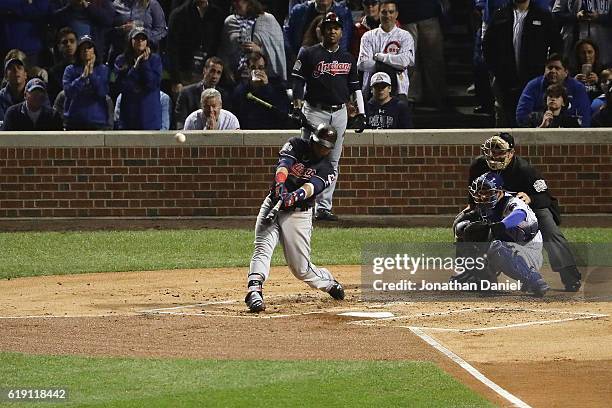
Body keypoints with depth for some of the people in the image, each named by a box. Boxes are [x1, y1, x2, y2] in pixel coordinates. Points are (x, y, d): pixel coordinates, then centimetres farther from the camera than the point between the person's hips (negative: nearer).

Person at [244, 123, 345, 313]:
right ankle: (254, 292, -35)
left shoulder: (327, 170, 2)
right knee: (263, 249, -22)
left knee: (301, 269, 2)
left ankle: (329, 282, 31)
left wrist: (294, 197, -41)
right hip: (273, 204, 0)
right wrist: (280, 187, -37)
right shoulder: (296, 145, 3)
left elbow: (311, 187, -19)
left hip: (299, 214, 0)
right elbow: (283, 165, -16)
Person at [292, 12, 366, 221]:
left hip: (340, 112, 5)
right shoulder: (309, 54, 0)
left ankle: (324, 208, 5)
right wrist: (297, 108, -14)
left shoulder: (347, 58, 13)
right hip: (315, 111, -5)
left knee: (333, 162, 3)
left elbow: (355, 86, 17)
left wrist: (361, 113, 9)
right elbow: (297, 81, -3)